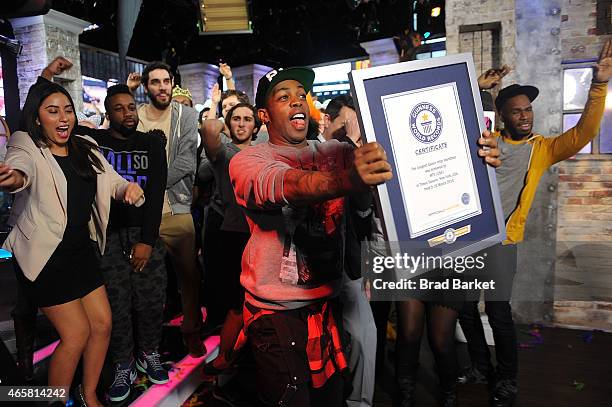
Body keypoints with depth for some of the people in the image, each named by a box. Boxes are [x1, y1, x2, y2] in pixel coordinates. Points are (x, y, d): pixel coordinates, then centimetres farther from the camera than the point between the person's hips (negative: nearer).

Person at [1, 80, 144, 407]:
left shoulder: (85, 149, 7)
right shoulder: (27, 145, -11)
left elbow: (113, 183, 6)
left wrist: (131, 187, -19)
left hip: (81, 250, 6)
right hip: (45, 257, -6)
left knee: (102, 324, 10)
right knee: (77, 334, -2)